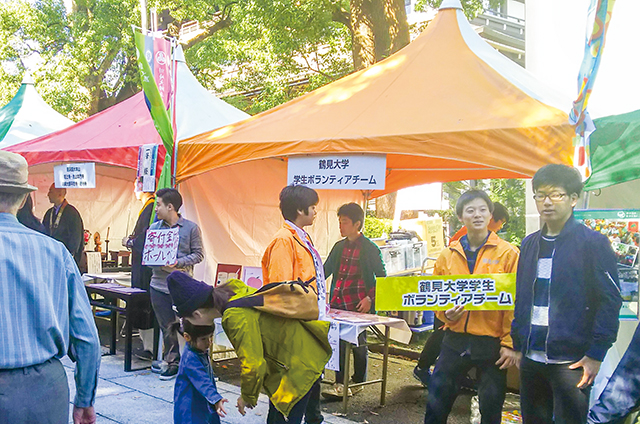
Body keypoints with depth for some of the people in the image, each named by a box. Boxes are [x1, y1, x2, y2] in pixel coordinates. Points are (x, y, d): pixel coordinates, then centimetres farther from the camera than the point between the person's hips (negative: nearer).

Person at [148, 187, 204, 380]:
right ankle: (172, 361, 18)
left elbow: (198, 254, -2)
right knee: (166, 327, 7)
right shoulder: (154, 227, 10)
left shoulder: (191, 228, -1)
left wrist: (178, 263, -16)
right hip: (159, 284, 3)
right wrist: (160, 263, -10)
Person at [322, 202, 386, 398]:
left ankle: (358, 382, 21)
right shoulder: (339, 247, 12)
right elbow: (325, 270, 18)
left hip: (358, 305, -5)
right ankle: (340, 384, 10)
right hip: (338, 304, 5)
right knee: (339, 343, 4)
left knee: (359, 344, 6)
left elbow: (381, 277, -3)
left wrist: (370, 298, -11)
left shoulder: (370, 248, -5)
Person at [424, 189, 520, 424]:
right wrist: (445, 313, -5)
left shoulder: (508, 253, -5)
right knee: (437, 400, 8)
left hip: (492, 342, -3)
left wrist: (509, 343, -11)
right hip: (455, 340, 3)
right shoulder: (448, 255, 5)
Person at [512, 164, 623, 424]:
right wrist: (517, 343, 12)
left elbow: (610, 302, -10)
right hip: (531, 358, 6)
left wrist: (596, 354, -13)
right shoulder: (530, 244, 11)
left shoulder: (593, 243, -7)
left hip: (571, 361, -6)